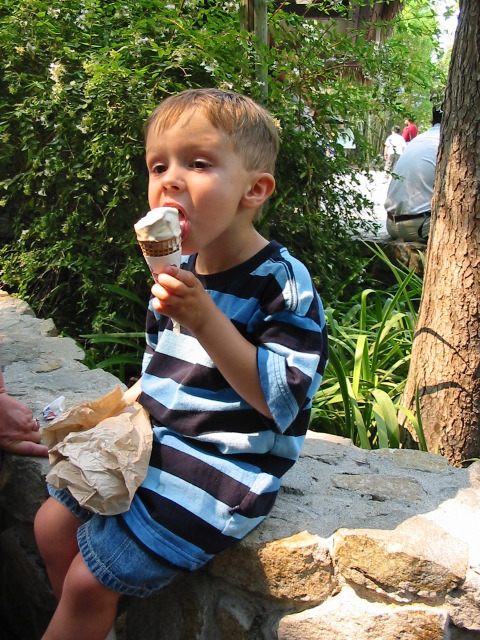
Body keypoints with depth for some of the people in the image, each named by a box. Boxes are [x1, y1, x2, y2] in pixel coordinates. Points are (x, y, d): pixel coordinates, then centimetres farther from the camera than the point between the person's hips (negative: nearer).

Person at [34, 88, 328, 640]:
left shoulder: (282, 285, -19)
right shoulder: (179, 271, 4)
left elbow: (280, 399, -28)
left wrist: (205, 319, -34)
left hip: (223, 466, -8)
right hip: (153, 444, 8)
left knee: (90, 580, -8)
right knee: (52, 524, 14)